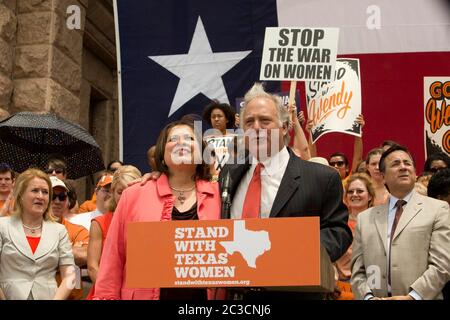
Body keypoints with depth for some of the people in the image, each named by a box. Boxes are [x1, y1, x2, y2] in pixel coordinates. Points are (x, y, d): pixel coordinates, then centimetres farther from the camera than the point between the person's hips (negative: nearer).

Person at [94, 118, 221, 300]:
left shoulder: (219, 195, 0)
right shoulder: (134, 196, -1)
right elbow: (113, 259, 1)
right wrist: (107, 296, -2)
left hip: (205, 295, 1)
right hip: (145, 294, 0)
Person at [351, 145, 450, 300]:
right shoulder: (365, 218, 10)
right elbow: (357, 271, 7)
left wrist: (411, 297, -17)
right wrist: (368, 296, -11)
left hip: (421, 297, -2)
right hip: (377, 297, 3)